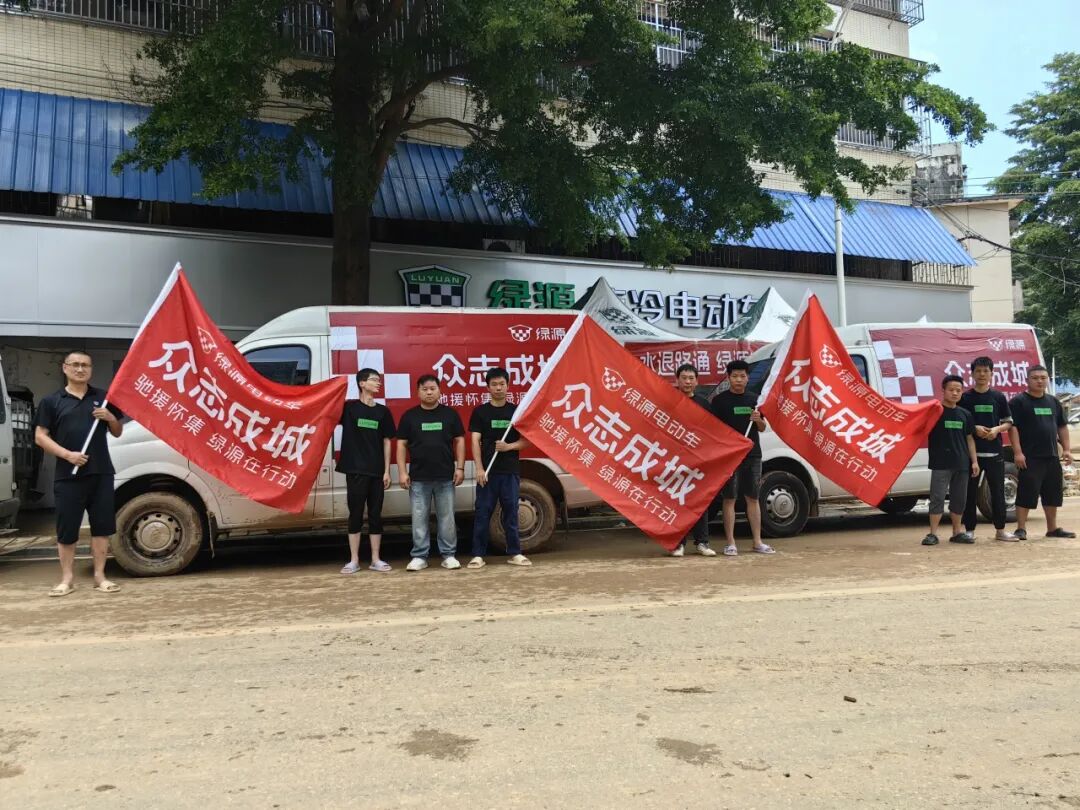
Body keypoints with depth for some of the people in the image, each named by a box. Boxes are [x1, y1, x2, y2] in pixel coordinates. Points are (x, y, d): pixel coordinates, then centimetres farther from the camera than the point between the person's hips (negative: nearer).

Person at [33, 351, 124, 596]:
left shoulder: (103, 398, 13)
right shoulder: (52, 401, 5)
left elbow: (118, 433, 18)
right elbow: (40, 437, 0)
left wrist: (111, 418, -4)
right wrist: (67, 454, -14)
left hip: (101, 472, 2)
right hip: (67, 475, -2)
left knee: (101, 525, 3)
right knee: (67, 529, 3)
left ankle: (99, 576, 11)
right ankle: (67, 578, 13)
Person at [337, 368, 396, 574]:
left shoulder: (383, 411, 8)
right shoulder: (349, 407, 0)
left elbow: (386, 441, 8)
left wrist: (387, 471, 3)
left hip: (377, 471, 3)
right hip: (355, 470, -3)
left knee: (375, 515, 7)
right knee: (356, 515, 2)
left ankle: (375, 560, 14)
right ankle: (354, 560, 9)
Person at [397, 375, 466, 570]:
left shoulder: (450, 414, 6)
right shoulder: (409, 416, 5)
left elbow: (459, 441, 7)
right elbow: (401, 445, 5)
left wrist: (460, 468, -1)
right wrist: (402, 472, -2)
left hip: (445, 477, 0)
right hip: (418, 478, 0)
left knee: (446, 518, 5)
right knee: (419, 519, 3)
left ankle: (449, 555, 13)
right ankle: (419, 557, 11)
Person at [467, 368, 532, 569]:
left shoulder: (516, 411, 8)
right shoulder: (480, 412, 3)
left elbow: (526, 440, 7)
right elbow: (475, 441, -4)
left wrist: (509, 446, -13)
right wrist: (479, 468, -15)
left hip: (511, 471, 2)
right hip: (488, 471, -1)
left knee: (511, 512, 7)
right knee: (482, 513, 1)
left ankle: (514, 553, 16)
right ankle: (478, 555, 7)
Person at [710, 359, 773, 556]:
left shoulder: (754, 399, 12)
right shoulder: (720, 400, -1)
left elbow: (763, 428, 16)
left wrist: (758, 420, -7)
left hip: (752, 455, 4)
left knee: (753, 498, 9)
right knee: (729, 499, -1)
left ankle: (757, 542, 15)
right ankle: (730, 543, 3)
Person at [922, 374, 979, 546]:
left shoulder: (965, 414, 12)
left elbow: (969, 439, 15)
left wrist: (974, 461, 11)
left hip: (961, 463, 5)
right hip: (941, 463, -5)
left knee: (959, 499, 12)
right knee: (938, 497, -5)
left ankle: (957, 532, 22)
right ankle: (933, 533, -2)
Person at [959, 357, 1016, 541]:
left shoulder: (999, 397, 8)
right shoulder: (965, 398, 2)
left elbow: (1008, 422, 11)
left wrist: (997, 429, -9)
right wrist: (975, 429, -13)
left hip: (994, 452, 2)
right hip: (972, 451, -2)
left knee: (998, 491, 6)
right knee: (971, 492, 2)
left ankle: (1000, 530, 15)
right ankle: (969, 530, 10)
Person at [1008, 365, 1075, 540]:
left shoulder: (1054, 402, 15)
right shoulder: (1018, 401, -6)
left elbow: (1062, 427, 19)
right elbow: (1013, 427, -12)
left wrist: (1066, 449, 9)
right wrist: (1018, 452, -19)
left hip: (1052, 456, 7)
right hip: (1030, 458, -7)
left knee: (1053, 493, 13)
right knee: (1026, 493, -6)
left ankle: (1053, 528, 24)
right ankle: (1021, 529, 0)